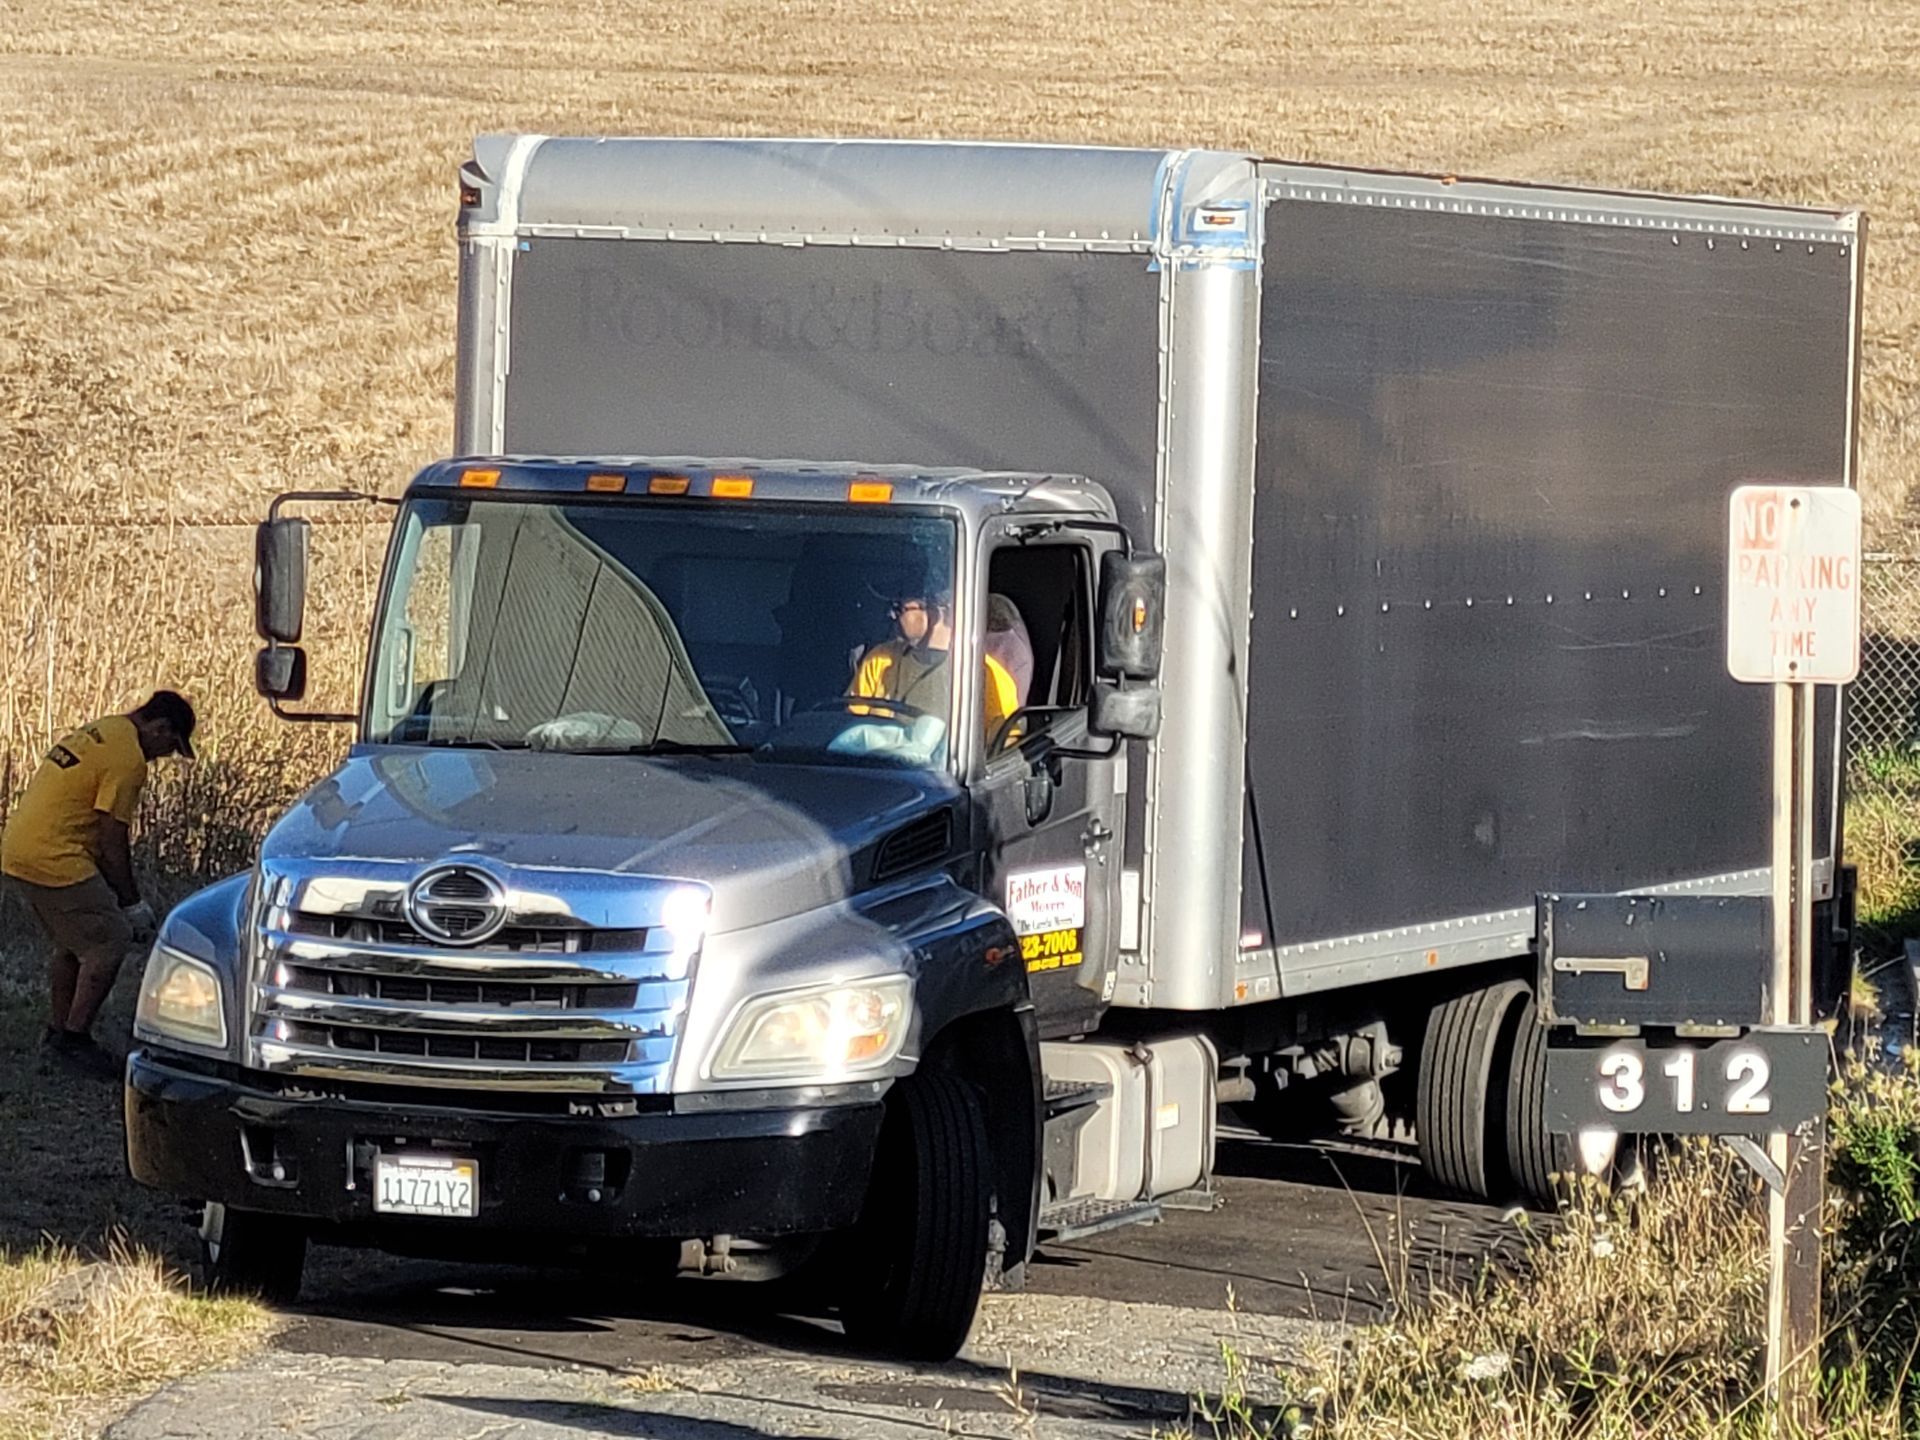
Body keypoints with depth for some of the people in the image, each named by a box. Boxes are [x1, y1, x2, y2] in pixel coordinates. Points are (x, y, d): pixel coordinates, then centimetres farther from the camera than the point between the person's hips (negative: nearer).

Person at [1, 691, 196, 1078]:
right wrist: (131, 904, -1)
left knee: (75, 944, 22)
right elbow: (113, 842, -12)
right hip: (53, 861, -10)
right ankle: (74, 1040, -1)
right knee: (110, 943, -4)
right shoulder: (128, 760, -14)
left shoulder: (100, 733, 18)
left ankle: (60, 1030, 30)